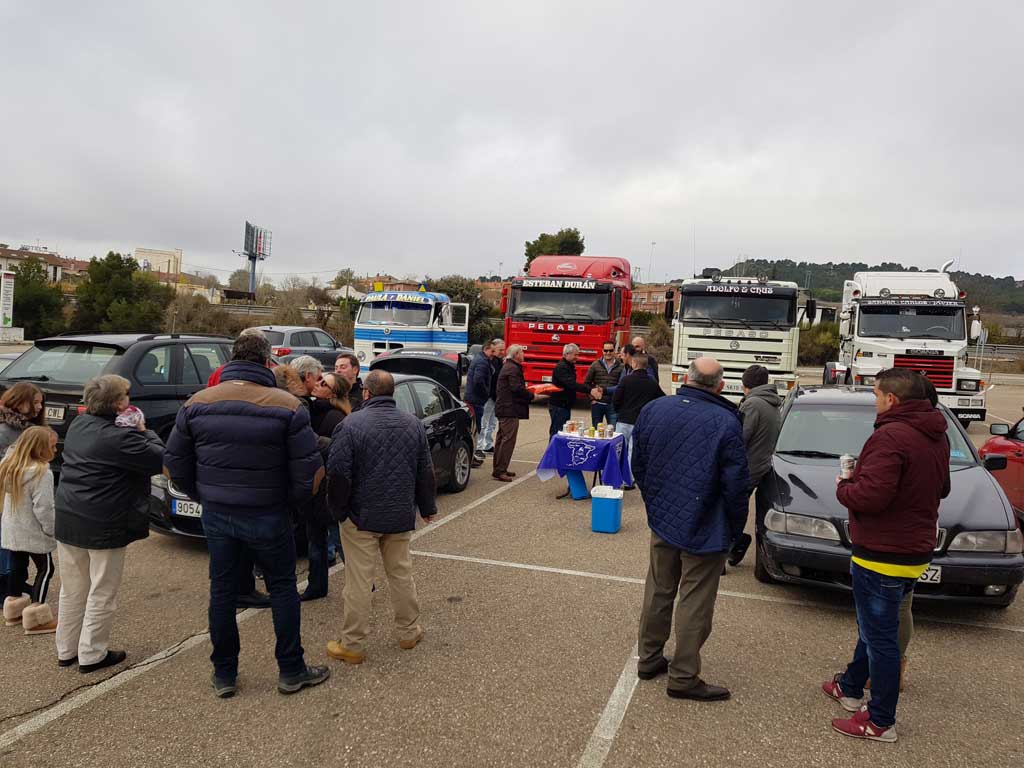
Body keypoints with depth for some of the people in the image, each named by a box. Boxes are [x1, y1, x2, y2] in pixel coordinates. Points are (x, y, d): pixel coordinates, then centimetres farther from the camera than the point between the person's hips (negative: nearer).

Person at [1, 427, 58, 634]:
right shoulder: (41, 473, -22)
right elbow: (43, 508, -22)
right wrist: (52, 531, -11)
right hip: (34, 533, -8)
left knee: (17, 568, 19)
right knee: (45, 569, 3)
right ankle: (35, 618, 5)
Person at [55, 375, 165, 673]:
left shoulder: (78, 424, 5)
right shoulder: (119, 437, -22)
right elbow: (160, 459, -17)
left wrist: (134, 432, 1)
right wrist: (144, 431, -3)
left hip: (67, 519, 8)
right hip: (104, 526, -8)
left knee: (72, 591, 19)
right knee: (102, 595, 7)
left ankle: (66, 650, 30)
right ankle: (91, 655, 16)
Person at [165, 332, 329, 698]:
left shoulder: (197, 404, -2)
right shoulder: (287, 406, -13)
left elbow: (175, 464, 2)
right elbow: (310, 471, -14)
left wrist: (203, 497, 14)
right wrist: (291, 502, 2)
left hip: (217, 516, 3)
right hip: (268, 517, -3)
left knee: (222, 592, 15)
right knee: (283, 590, 13)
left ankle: (223, 675, 26)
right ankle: (291, 671, 22)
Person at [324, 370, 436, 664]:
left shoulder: (352, 424, -13)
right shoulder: (414, 424, 2)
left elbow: (338, 472, -15)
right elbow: (426, 472, 7)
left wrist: (338, 509, -2)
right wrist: (427, 507, 17)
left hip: (361, 517, -4)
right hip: (401, 517, 4)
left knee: (359, 582, 3)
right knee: (401, 574, 17)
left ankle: (352, 645, 12)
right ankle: (409, 632, 28)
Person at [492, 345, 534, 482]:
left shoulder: (507, 367, 19)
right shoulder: (513, 369, -15)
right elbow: (517, 388, -25)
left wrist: (526, 390, 12)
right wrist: (531, 395, -12)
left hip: (503, 408, 11)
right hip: (510, 409, -11)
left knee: (502, 438, 15)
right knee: (508, 439, -11)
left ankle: (498, 468, 23)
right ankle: (499, 471, -11)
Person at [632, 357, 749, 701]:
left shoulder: (652, 410, -4)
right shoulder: (726, 423, -18)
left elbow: (638, 466, 5)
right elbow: (736, 485, -15)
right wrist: (735, 528, 1)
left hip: (661, 521, 5)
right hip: (705, 530, -5)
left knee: (658, 592, 20)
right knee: (695, 603, 7)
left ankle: (649, 659, 33)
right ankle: (683, 677, 16)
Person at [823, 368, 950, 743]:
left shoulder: (891, 437, -24)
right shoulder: (936, 436, 7)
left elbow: (869, 496, -31)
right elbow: (940, 489, 17)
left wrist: (843, 487, -9)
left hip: (882, 556, -10)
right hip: (916, 553, 10)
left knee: (880, 637, 3)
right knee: (873, 628, 24)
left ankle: (880, 722, 14)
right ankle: (850, 688, 40)